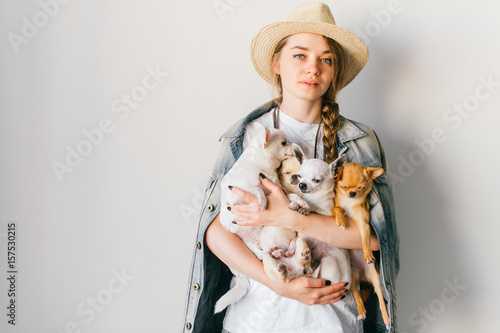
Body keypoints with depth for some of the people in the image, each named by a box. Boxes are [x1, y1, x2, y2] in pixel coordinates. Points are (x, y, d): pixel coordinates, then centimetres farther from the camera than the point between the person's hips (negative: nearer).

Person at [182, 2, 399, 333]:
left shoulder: (359, 141, -5)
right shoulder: (247, 135, -5)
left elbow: (375, 234, -15)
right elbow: (215, 229, -11)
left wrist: (289, 218, -24)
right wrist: (280, 284, -20)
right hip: (257, 305, 0)